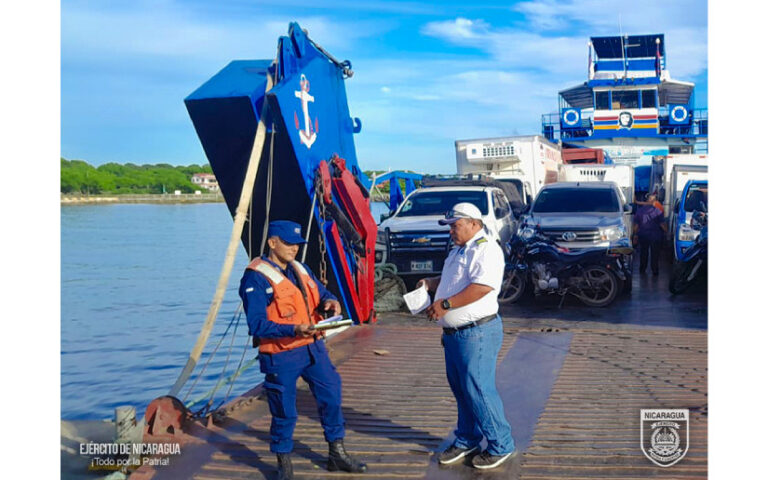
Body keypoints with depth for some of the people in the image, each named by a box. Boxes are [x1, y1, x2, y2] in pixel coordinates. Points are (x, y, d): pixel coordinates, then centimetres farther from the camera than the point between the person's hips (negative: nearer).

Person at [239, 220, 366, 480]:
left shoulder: (300, 270, 11)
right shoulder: (256, 278, -14)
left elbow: (321, 293, 18)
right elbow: (257, 325, -20)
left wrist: (331, 301, -7)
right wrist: (294, 330, -31)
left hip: (313, 347, 7)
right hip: (281, 356, -7)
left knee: (331, 398, 12)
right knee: (284, 412, 4)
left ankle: (337, 454, 29)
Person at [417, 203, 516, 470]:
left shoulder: (486, 249, -14)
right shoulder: (458, 251, 18)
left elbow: (482, 287, -26)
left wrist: (445, 304, -25)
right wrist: (431, 283, 11)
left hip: (477, 333, -10)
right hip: (453, 333, 10)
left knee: (478, 390, -6)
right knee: (460, 389, 16)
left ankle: (501, 445, 8)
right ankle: (467, 440, 29)